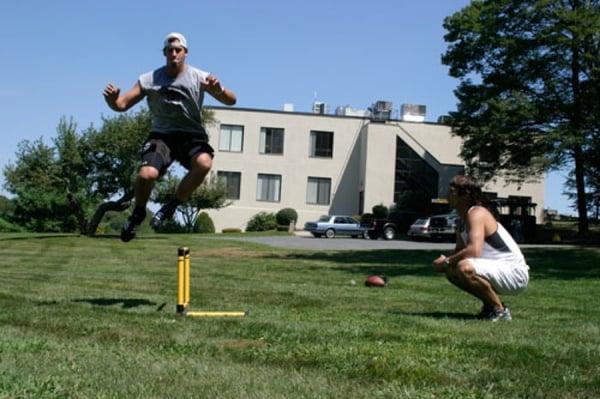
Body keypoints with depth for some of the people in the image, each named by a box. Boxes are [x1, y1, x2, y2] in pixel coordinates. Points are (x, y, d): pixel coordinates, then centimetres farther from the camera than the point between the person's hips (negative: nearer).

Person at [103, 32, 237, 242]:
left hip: (191, 135, 0)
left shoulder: (199, 77, 1)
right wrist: (112, 98, -22)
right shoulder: (149, 79, 3)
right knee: (147, 174, -28)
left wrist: (218, 89, -26)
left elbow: (231, 101, -4)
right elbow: (121, 105, 1)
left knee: (204, 163, -35)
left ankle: (172, 205, -9)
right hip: (161, 135, 0)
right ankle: (138, 212, 7)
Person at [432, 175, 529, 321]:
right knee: (451, 271, 9)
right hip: (498, 270, 10)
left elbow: (474, 251, -32)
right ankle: (489, 305, 15)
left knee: (465, 268, -32)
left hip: (514, 273, -10)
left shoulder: (477, 214, -18)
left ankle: (500, 310, -13)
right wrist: (445, 262, -5)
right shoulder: (463, 220, 12)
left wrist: (446, 261, -19)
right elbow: (459, 252, 17)